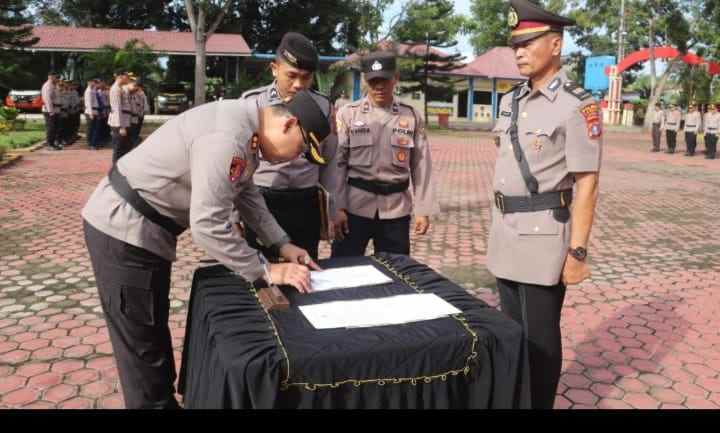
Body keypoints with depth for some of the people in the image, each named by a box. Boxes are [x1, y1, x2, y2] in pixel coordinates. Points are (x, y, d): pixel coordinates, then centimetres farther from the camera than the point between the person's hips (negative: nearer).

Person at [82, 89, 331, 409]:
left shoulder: (246, 124, 2)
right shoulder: (227, 139, -30)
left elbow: (245, 193, 13)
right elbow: (207, 226, -31)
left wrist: (282, 245, 7)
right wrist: (266, 272, -21)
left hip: (145, 228, 10)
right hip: (122, 229, -10)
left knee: (155, 327, 22)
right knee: (142, 343, 2)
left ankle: (165, 399, 39)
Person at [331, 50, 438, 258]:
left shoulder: (411, 117, 3)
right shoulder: (348, 114, -1)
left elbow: (421, 167, 4)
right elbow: (337, 163, -2)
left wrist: (423, 210, 0)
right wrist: (338, 207, -8)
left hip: (396, 208, 2)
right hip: (355, 205, -1)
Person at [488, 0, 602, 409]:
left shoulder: (578, 105, -13)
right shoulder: (512, 100, 10)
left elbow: (586, 185, -14)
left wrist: (578, 251, -16)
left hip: (544, 234, -7)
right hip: (507, 232, 7)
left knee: (539, 335, 4)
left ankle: (539, 403, 23)